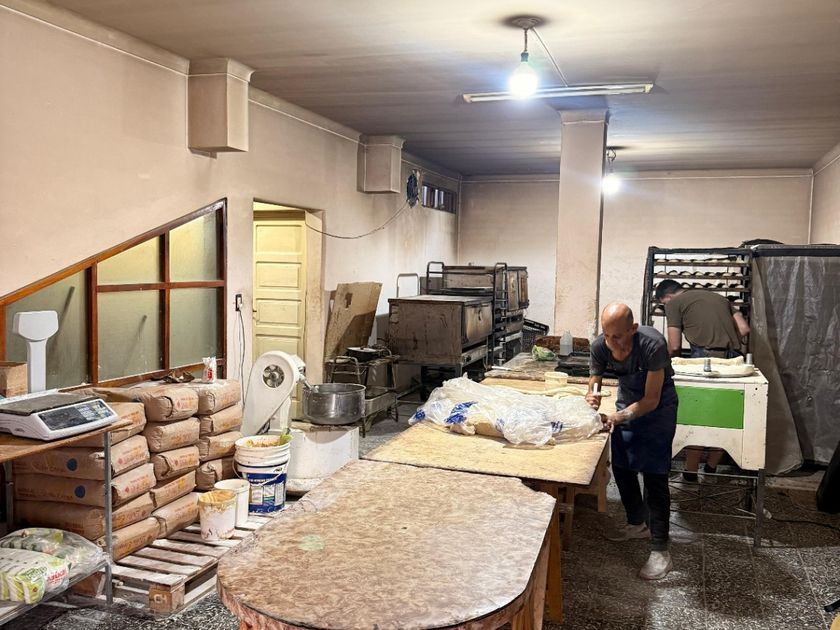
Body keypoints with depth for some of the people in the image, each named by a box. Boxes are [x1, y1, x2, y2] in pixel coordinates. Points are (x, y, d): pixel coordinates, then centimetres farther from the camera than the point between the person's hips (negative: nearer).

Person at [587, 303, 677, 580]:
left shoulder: (653, 344, -35)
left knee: (654, 474, -10)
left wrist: (620, 417, -42)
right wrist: (592, 399, -30)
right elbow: (594, 386, -7)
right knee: (621, 466, 11)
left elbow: (651, 400, -29)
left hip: (658, 404, -5)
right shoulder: (599, 346, -21)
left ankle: (660, 552, -3)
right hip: (627, 400, 6)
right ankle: (638, 523, 34)